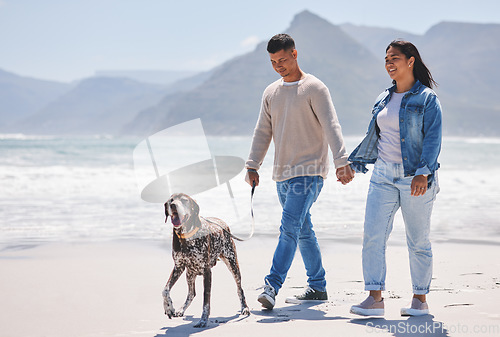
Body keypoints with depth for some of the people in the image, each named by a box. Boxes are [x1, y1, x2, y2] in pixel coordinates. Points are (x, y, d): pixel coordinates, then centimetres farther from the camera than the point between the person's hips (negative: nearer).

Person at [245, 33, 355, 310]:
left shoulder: (314, 88, -5)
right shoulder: (270, 93, 14)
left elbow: (331, 126, -13)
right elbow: (262, 132, 15)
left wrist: (341, 162, -23)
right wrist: (252, 166, 6)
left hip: (309, 173, -7)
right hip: (282, 174, 7)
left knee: (290, 228, -17)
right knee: (303, 231, 11)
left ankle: (272, 287, -23)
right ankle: (317, 287, 19)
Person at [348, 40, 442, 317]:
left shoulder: (427, 99, -4)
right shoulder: (384, 99, 14)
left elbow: (433, 138, -13)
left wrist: (423, 173, -23)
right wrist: (354, 161, 23)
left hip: (415, 178, -5)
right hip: (383, 175, 5)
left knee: (418, 241, 3)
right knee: (372, 235, -7)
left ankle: (420, 299, 14)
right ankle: (375, 298, -6)